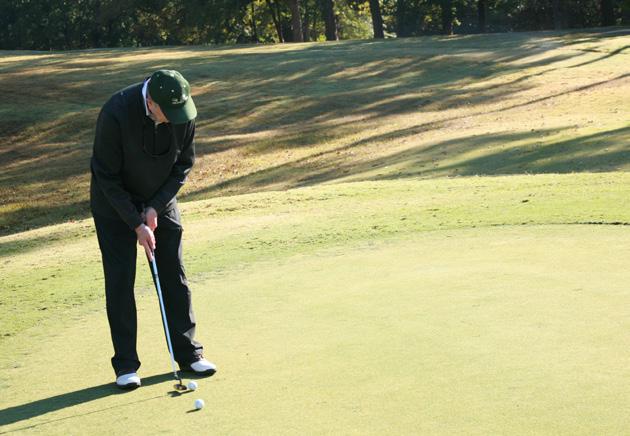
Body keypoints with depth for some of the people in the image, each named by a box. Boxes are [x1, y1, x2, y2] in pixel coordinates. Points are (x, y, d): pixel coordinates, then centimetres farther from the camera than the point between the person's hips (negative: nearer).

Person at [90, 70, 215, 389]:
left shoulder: (183, 112, -18)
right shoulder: (116, 113, -30)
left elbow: (184, 163, -4)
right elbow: (107, 177, -22)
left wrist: (155, 207, -11)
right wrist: (136, 224, -20)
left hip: (160, 202, 4)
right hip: (115, 204, -3)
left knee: (174, 276, 4)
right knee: (119, 281, -4)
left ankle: (188, 352, 14)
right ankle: (126, 363, 5)